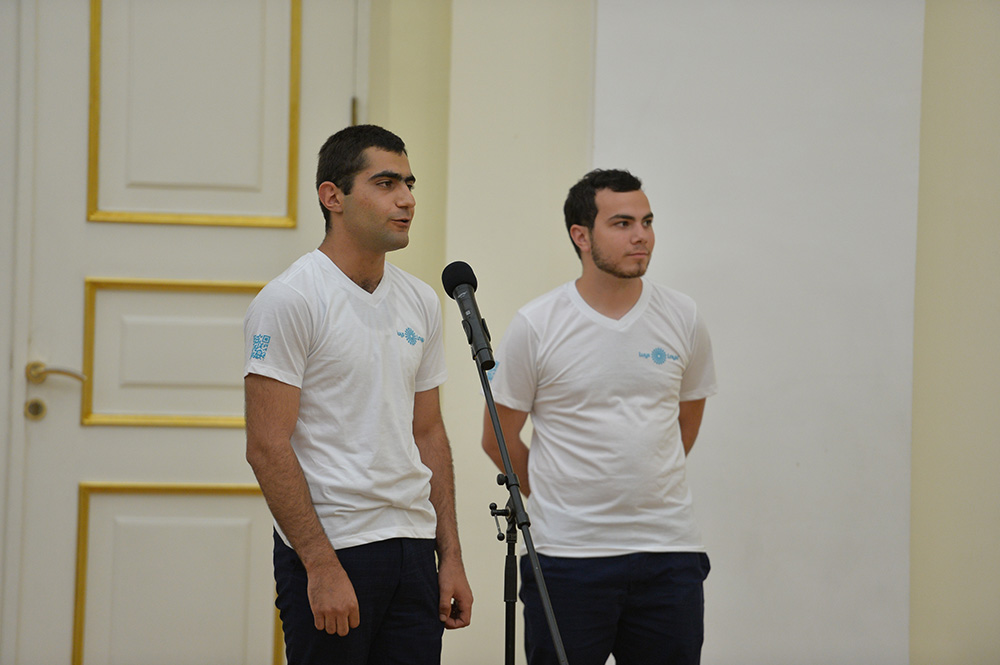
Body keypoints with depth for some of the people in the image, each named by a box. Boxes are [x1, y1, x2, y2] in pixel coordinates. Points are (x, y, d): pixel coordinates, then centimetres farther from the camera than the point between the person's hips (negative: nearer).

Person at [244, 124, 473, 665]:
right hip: (327, 548, -7)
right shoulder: (290, 300, -11)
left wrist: (451, 556, 11)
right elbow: (267, 447, -15)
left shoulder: (420, 302, 12)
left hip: (412, 547, 7)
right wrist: (322, 566, -19)